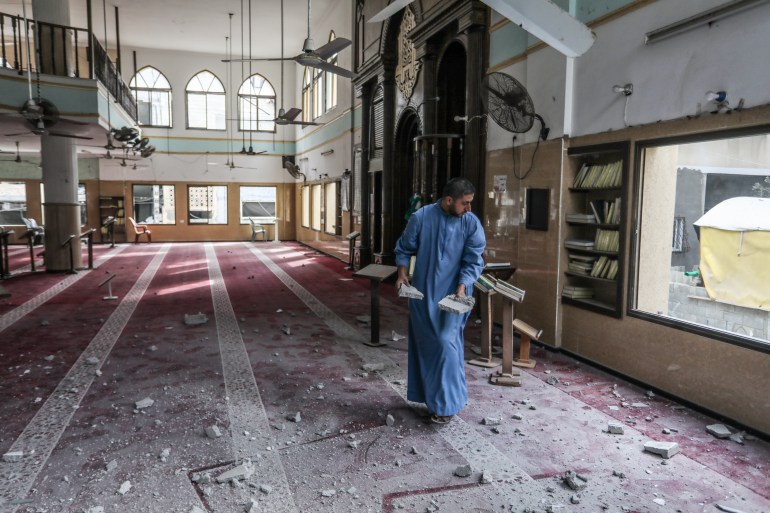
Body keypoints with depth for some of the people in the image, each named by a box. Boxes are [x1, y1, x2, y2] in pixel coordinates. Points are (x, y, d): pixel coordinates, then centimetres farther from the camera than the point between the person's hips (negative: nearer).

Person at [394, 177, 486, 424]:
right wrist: (402, 273, -7)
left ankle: (446, 403, 7)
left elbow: (473, 261, -7)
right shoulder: (421, 217, -8)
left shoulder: (472, 223, -8)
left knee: (447, 344, -5)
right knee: (424, 344, 10)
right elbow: (404, 249, 5)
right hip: (423, 293, 1)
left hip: (452, 295, -1)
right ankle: (428, 395, 28)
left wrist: (462, 287, -20)